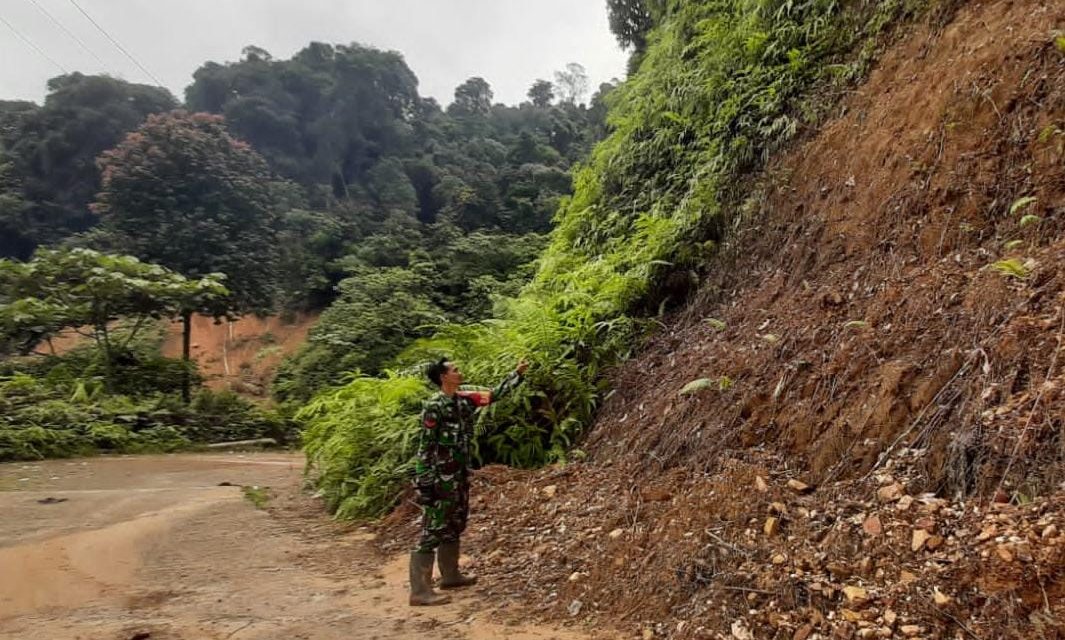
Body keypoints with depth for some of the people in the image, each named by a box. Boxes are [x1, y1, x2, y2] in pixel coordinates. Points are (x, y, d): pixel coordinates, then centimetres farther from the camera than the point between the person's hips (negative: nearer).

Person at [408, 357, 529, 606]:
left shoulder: (464, 398, 6)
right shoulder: (434, 406, -17)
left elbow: (494, 394, 14)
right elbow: (425, 446, -17)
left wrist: (517, 373, 11)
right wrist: (424, 482, -18)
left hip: (460, 474, 9)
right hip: (441, 477, -9)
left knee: (453, 526, 19)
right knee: (433, 530, -7)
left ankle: (450, 575, 34)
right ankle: (419, 591, -3)